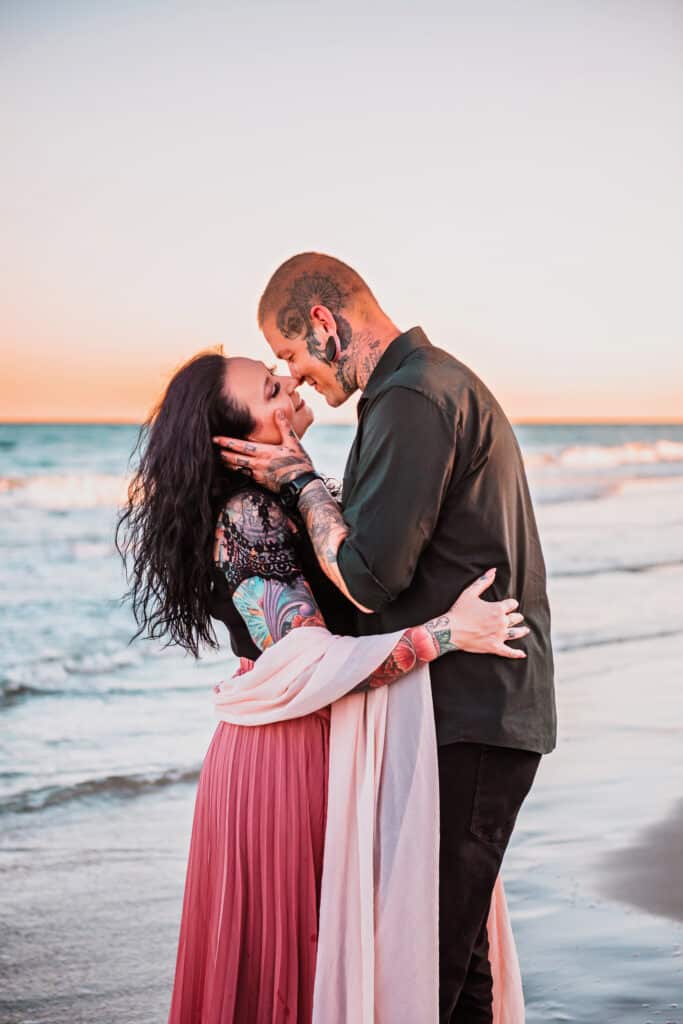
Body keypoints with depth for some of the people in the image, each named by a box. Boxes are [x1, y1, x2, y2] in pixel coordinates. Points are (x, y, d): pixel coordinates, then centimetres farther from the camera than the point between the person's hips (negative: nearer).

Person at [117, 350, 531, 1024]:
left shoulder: (285, 496, 7)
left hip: (308, 743, 9)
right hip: (281, 754, -9)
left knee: (313, 943, 19)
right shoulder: (249, 517, -21)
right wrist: (446, 632, -25)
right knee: (278, 955, 5)